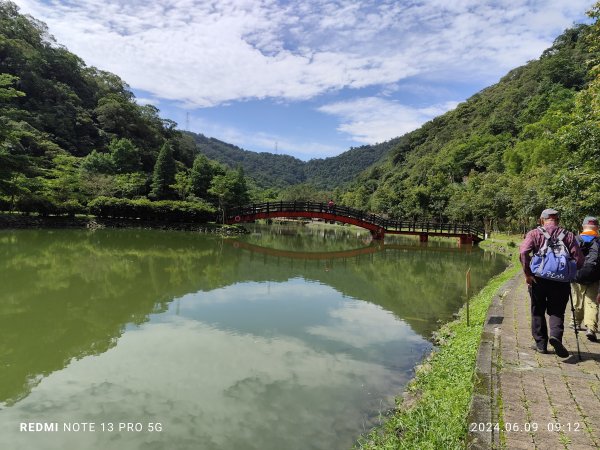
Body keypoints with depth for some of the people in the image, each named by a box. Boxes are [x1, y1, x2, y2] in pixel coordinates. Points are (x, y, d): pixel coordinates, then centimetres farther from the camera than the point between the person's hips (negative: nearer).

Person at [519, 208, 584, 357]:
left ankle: (541, 344, 17)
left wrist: (527, 273, -10)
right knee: (557, 311, 11)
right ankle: (555, 335, -14)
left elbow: (523, 252, -16)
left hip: (538, 279, -1)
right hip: (561, 281, 1)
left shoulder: (534, 233, -1)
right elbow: (579, 259, -1)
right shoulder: (568, 235, 5)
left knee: (538, 312, 13)